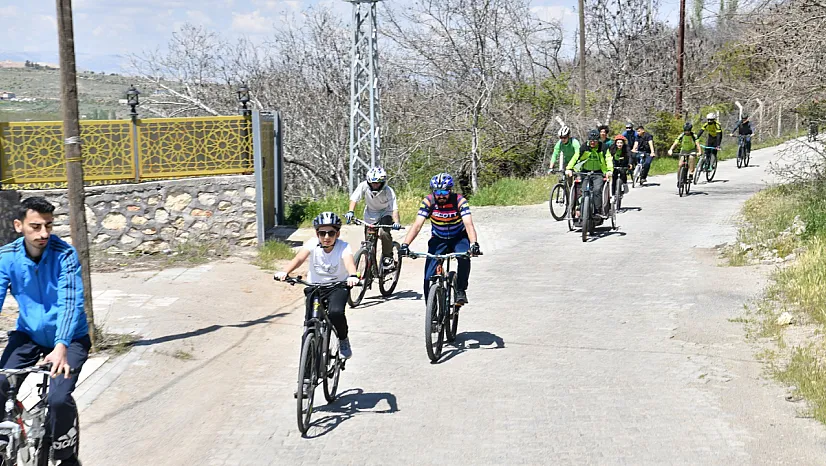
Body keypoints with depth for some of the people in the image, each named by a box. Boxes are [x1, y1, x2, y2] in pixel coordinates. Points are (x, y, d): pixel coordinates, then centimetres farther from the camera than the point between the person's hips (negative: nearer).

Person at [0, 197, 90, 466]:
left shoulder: (65, 255, -21)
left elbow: (70, 303, -28)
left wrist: (61, 346, -43)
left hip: (68, 338, -3)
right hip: (28, 334, 3)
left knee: (59, 398, -22)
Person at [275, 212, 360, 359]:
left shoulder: (343, 247, -17)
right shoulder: (312, 244, -14)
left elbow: (349, 262, -37)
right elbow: (299, 258, -30)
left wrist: (352, 276, -61)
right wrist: (284, 272, -49)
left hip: (338, 286, -2)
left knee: (336, 312, -28)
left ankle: (343, 340, 1)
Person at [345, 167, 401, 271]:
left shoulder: (389, 191, -27)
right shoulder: (364, 186, -22)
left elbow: (394, 209, -33)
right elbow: (354, 198, -24)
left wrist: (396, 222, -50)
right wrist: (350, 212, -41)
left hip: (385, 213, -2)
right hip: (370, 215, 2)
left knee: (384, 233, -28)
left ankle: (388, 256, -5)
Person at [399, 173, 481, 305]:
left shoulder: (459, 201, -24)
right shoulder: (428, 201, -20)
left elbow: (468, 224, -35)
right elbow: (417, 225, -25)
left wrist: (474, 244, -52)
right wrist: (405, 245, -40)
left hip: (459, 238, -1)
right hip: (438, 239, 2)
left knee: (464, 257, -35)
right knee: (429, 278, -11)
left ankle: (461, 290, -14)